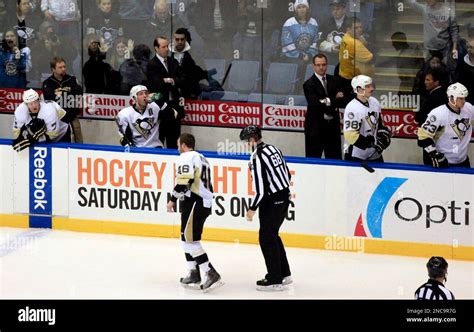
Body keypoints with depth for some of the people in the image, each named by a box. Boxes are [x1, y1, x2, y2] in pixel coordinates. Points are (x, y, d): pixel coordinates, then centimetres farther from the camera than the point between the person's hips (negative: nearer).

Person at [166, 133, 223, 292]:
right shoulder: (201, 158, 23)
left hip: (194, 203, -10)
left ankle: (211, 274, -19)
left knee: (190, 239, -11)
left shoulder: (186, 157, -7)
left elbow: (184, 181, -20)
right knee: (187, 238, 18)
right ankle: (194, 274, 18)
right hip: (205, 203, 10)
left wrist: (173, 200, -14)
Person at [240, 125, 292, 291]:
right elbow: (287, 176, 14)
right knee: (272, 235, 20)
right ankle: (284, 274, 26)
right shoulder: (273, 149, 7)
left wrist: (253, 208, -8)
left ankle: (275, 280, 3)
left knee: (266, 238, 0)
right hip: (284, 197, 9)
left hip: (271, 202, -9)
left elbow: (261, 189, -21)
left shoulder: (257, 158, -20)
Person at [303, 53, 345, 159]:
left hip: (332, 126, 4)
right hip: (316, 126, -4)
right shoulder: (309, 84, -7)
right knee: (313, 160, 1)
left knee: (335, 158, 7)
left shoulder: (333, 81, 9)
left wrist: (328, 101, -17)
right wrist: (336, 99, -14)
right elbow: (315, 104, -17)